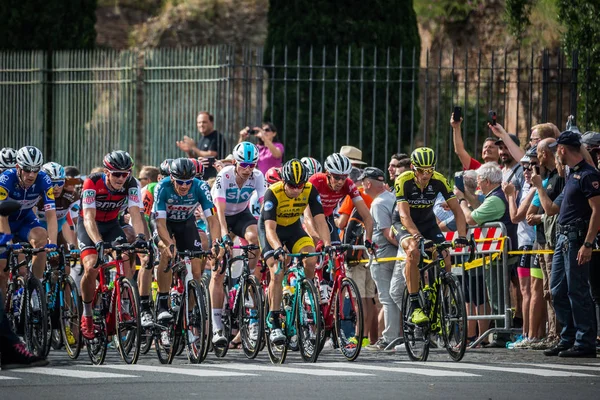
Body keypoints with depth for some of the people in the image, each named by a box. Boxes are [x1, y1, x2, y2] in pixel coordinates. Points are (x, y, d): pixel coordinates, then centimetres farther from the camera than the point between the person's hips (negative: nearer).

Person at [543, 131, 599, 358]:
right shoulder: (572, 174, 16)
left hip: (577, 237, -10)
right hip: (563, 236, 10)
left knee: (577, 292, -8)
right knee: (558, 291, 11)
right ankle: (568, 339, 17)